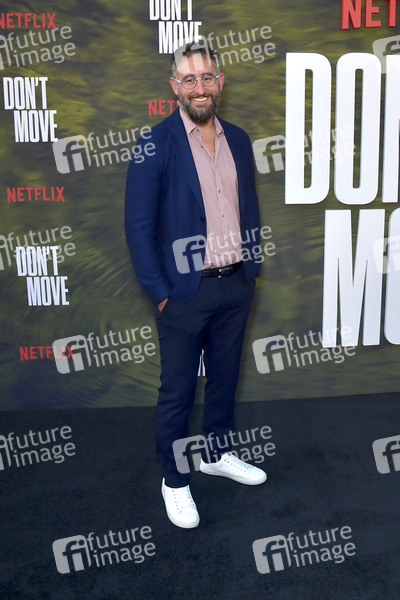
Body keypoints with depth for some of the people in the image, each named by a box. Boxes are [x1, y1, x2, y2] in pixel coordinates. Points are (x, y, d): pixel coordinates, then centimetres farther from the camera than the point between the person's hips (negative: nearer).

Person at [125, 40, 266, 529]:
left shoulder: (238, 140, 8)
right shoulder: (156, 145, -10)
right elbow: (138, 224, -12)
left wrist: (252, 267, 9)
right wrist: (160, 292, -13)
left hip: (235, 286, 6)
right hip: (186, 291, -5)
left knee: (224, 377, 19)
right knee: (177, 391, 7)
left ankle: (216, 454, 41)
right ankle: (174, 479, 27)